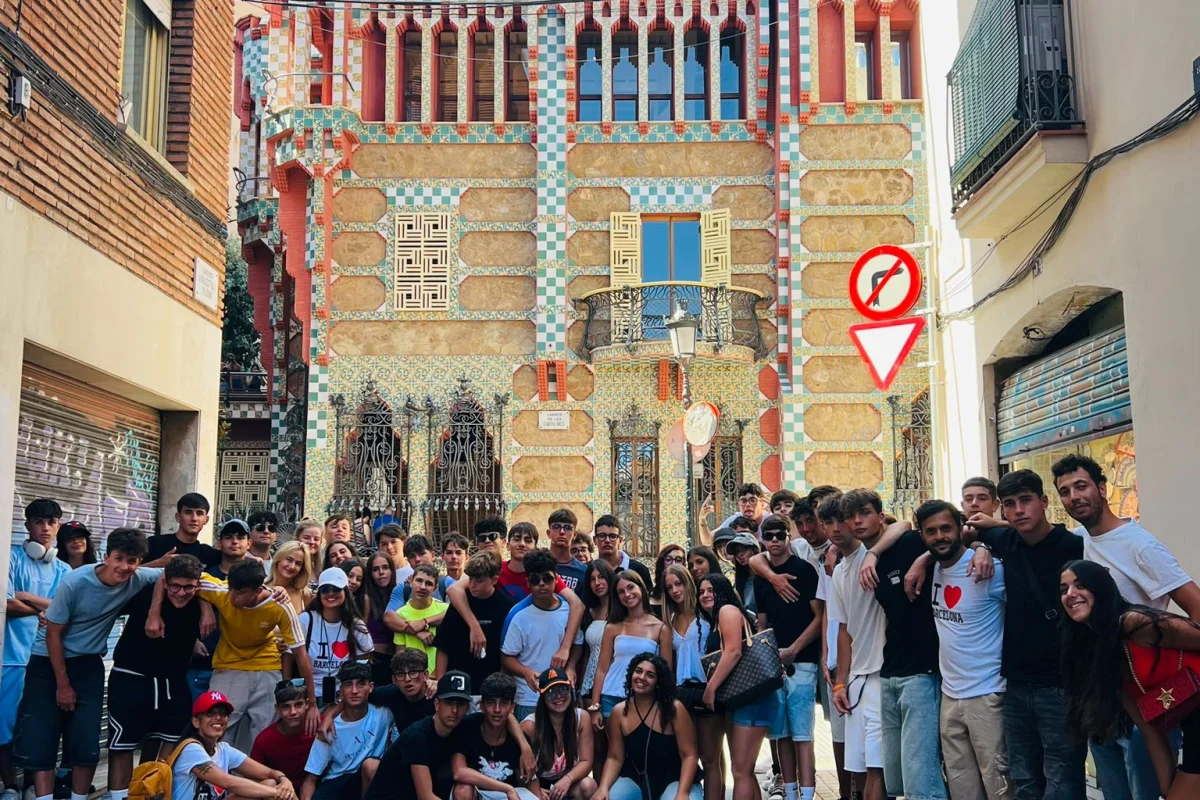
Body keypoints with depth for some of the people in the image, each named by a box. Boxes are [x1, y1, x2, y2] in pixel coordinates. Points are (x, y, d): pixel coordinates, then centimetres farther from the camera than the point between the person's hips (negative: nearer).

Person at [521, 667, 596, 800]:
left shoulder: (582, 718, -12)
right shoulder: (530, 725, -21)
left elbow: (586, 762, -11)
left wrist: (567, 779, -31)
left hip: (567, 782, 3)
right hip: (538, 784, -3)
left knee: (588, 786, -28)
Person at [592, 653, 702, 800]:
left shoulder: (674, 709, -13)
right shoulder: (619, 712, -4)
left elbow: (688, 756, -12)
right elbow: (615, 758, -1)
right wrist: (603, 787, -19)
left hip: (672, 780, -2)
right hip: (634, 779, 3)